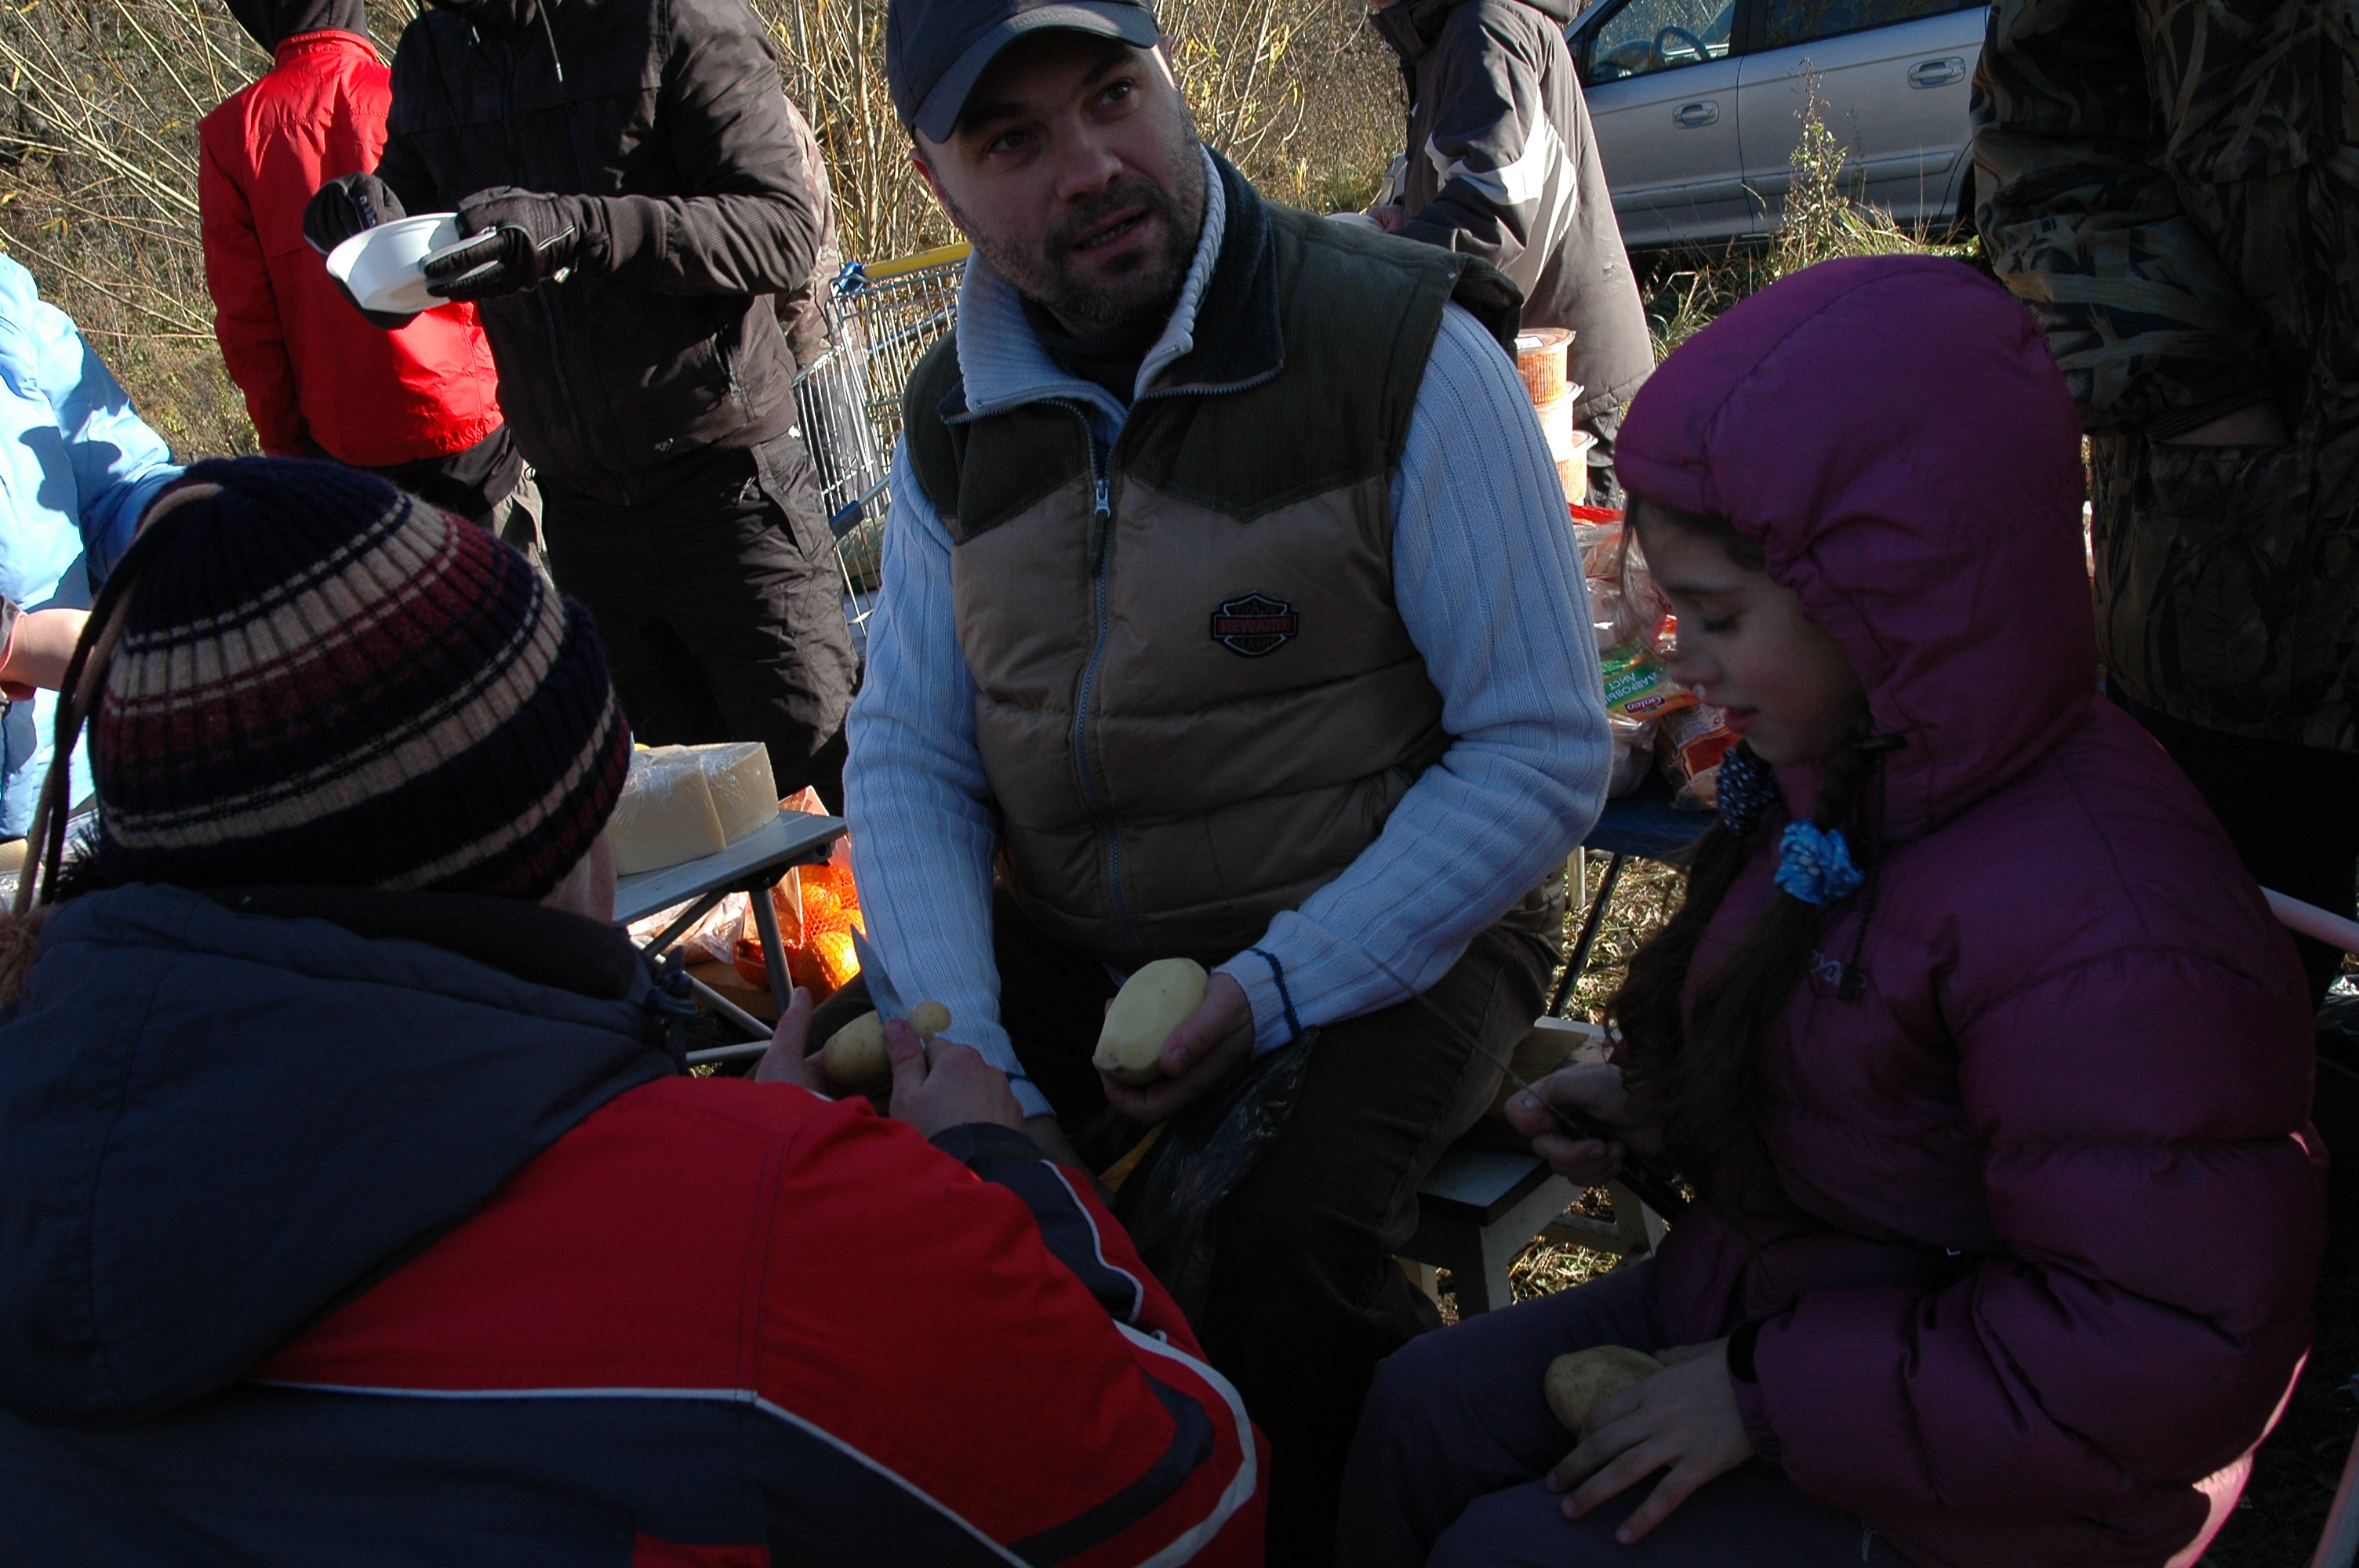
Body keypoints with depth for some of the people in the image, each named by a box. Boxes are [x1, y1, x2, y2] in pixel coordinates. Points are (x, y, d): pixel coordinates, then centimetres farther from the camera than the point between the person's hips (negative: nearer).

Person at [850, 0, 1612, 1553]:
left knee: (1285, 1259, -29)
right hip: (1068, 943, 5)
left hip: (1387, 939, -4)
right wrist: (964, 1059, -14)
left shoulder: (1408, 355, -15)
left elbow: (1545, 751, -14)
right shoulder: (953, 417, 1)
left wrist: (1282, 987, -22)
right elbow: (907, 753, 2)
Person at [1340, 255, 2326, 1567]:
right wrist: (1653, 1100, 0)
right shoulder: (1856, 779, -2)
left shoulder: (2106, 927, -33)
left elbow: (2168, 1362, -29)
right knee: (1427, 1405, 5)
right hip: (1772, 1293, 9)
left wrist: (1770, 1392, -24)